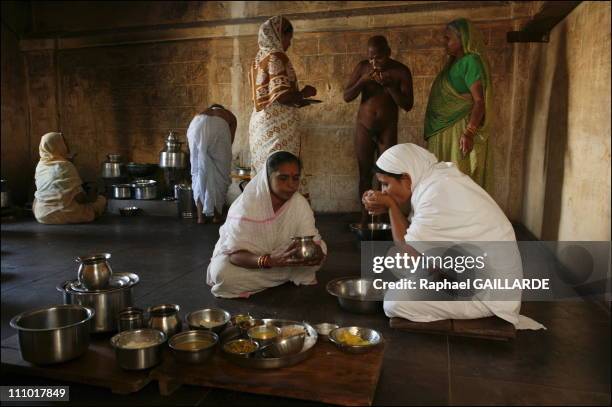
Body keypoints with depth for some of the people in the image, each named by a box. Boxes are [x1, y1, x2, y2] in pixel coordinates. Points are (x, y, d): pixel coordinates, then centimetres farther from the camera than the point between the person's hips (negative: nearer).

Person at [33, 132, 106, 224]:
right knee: (101, 200, 9)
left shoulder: (40, 166, 5)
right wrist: (91, 199, 7)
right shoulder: (66, 166, -15)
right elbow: (79, 197, -15)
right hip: (62, 215, -7)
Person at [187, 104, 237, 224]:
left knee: (199, 172, 14)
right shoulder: (230, 116, 38)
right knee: (220, 174, 12)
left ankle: (201, 215, 15)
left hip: (197, 126, 2)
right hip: (219, 127, -2)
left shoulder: (199, 114, 42)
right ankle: (217, 214, 17)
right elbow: (230, 141, 27)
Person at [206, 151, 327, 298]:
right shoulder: (246, 205, -28)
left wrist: (316, 253, -41)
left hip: (282, 258, 3)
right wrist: (270, 261, -50)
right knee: (222, 273, -33)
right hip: (247, 258, -3)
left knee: (318, 251, -19)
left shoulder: (300, 203, -16)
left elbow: (314, 241, -16)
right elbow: (235, 254, -33)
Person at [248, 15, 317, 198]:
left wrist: (297, 100, 19)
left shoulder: (259, 58, 18)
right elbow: (281, 95, -19)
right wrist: (303, 94, -2)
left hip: (260, 123, 9)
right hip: (277, 126, -9)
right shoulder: (276, 56, -9)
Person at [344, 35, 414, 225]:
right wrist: (362, 81, -20)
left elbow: (408, 105, -10)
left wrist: (389, 85, -24)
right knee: (365, 174, 4)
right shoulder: (362, 67, -2)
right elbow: (346, 96, -3)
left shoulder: (401, 71, -7)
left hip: (388, 129, -1)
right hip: (364, 128, 1)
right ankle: (364, 216, 12)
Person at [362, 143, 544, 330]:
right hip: (477, 274, 9)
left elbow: (408, 251, -18)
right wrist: (388, 207, -4)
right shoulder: (435, 178, 4)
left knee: (394, 303, -16)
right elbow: (412, 234, 8)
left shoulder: (436, 192, -25)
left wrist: (391, 205, -12)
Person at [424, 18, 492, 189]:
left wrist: (469, 133, -27)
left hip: (459, 131, -9)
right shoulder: (453, 62, 16)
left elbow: (479, 101, -19)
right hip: (444, 133, 9)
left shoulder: (470, 61, -11)